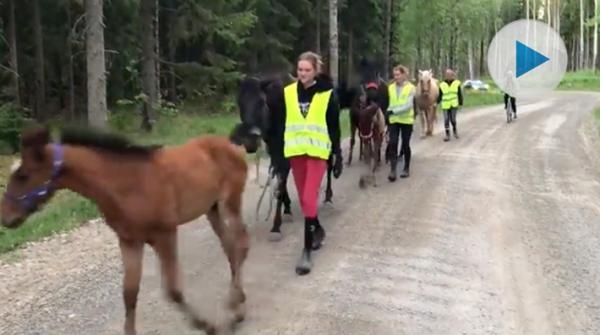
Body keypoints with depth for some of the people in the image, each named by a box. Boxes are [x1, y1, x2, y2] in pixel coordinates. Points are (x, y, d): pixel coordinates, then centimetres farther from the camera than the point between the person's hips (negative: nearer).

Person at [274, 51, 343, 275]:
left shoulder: (327, 94, -4)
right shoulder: (288, 93, 3)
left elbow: (334, 128, 0)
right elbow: (281, 124, 8)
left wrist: (338, 155, -2)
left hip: (318, 151, -4)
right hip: (295, 151, 4)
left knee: (310, 199, -12)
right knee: (304, 199, 13)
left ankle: (306, 251, -8)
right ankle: (317, 230, 39)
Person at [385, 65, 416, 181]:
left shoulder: (410, 88, -8)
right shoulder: (391, 87, 4)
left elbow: (408, 105, -18)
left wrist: (393, 111, -26)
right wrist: (388, 112, 8)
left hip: (406, 120, -3)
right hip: (393, 120, 3)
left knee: (405, 145, 7)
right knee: (392, 143, -8)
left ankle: (406, 169, 23)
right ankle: (392, 170, -8)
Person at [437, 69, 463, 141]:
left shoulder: (457, 83, 0)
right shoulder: (442, 85, 2)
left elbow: (460, 94, 5)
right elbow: (440, 95, 7)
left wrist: (460, 103, 4)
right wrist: (437, 103, -2)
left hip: (454, 105, -1)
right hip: (445, 105, 1)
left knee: (453, 119, 1)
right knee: (446, 120, 0)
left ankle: (455, 131, 28)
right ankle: (447, 135, 7)